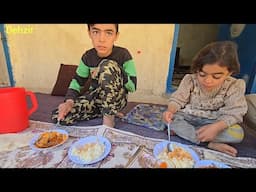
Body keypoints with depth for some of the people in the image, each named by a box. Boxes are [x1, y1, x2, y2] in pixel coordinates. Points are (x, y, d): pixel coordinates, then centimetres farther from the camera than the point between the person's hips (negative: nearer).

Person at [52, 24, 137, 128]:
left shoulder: (123, 55, -13)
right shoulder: (88, 56, -2)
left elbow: (132, 86, -13)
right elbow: (77, 81, 2)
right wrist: (69, 101, -16)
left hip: (117, 99, -4)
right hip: (96, 98, 5)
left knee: (108, 65, -31)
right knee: (58, 116, -13)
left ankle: (109, 117, -21)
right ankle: (109, 112, -2)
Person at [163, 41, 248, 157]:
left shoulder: (234, 86, -15)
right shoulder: (190, 80, -15)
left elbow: (234, 113, -18)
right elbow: (177, 99, -14)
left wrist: (216, 127, -38)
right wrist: (170, 111, -38)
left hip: (213, 121, 0)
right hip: (187, 117, 1)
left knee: (237, 133, -27)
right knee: (170, 119, -28)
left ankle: (183, 131, -24)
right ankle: (210, 144, -23)